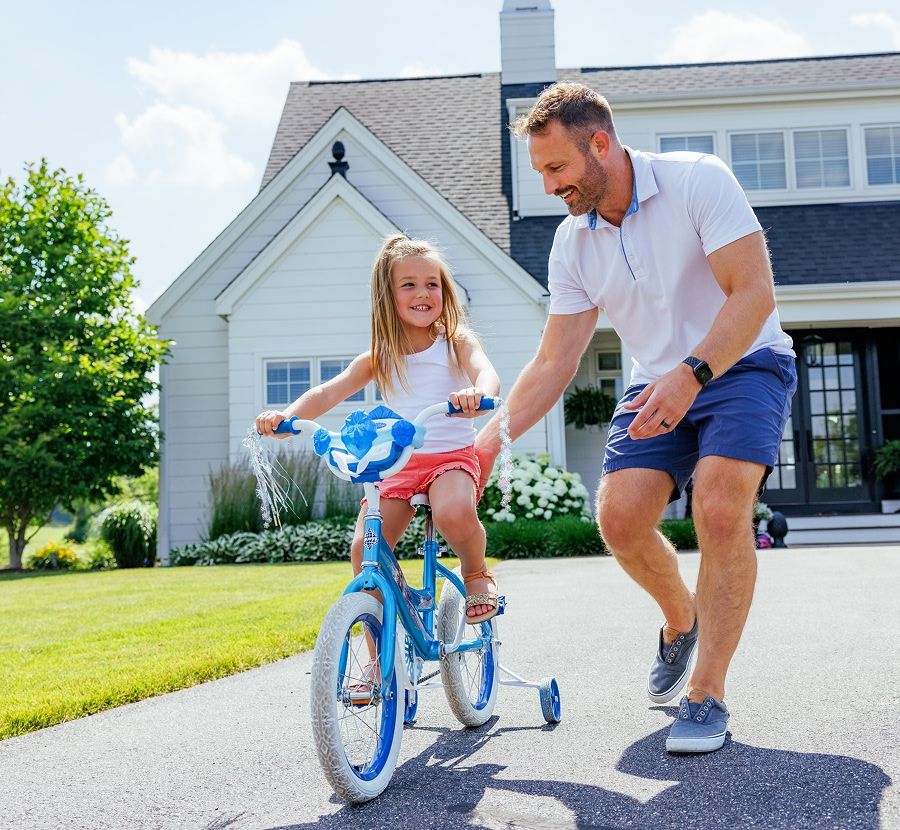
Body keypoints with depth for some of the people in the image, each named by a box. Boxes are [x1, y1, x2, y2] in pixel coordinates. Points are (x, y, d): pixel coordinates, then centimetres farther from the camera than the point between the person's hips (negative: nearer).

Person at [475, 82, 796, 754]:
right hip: (660, 384, 5)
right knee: (620, 518, -15)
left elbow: (755, 293, -23)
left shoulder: (697, 180, -16)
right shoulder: (573, 241, -1)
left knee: (720, 511, -26)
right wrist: (491, 438, -10)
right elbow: (555, 361, 0)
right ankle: (681, 620, 18)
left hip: (742, 365, -4)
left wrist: (691, 374, -38)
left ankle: (707, 695, -11)